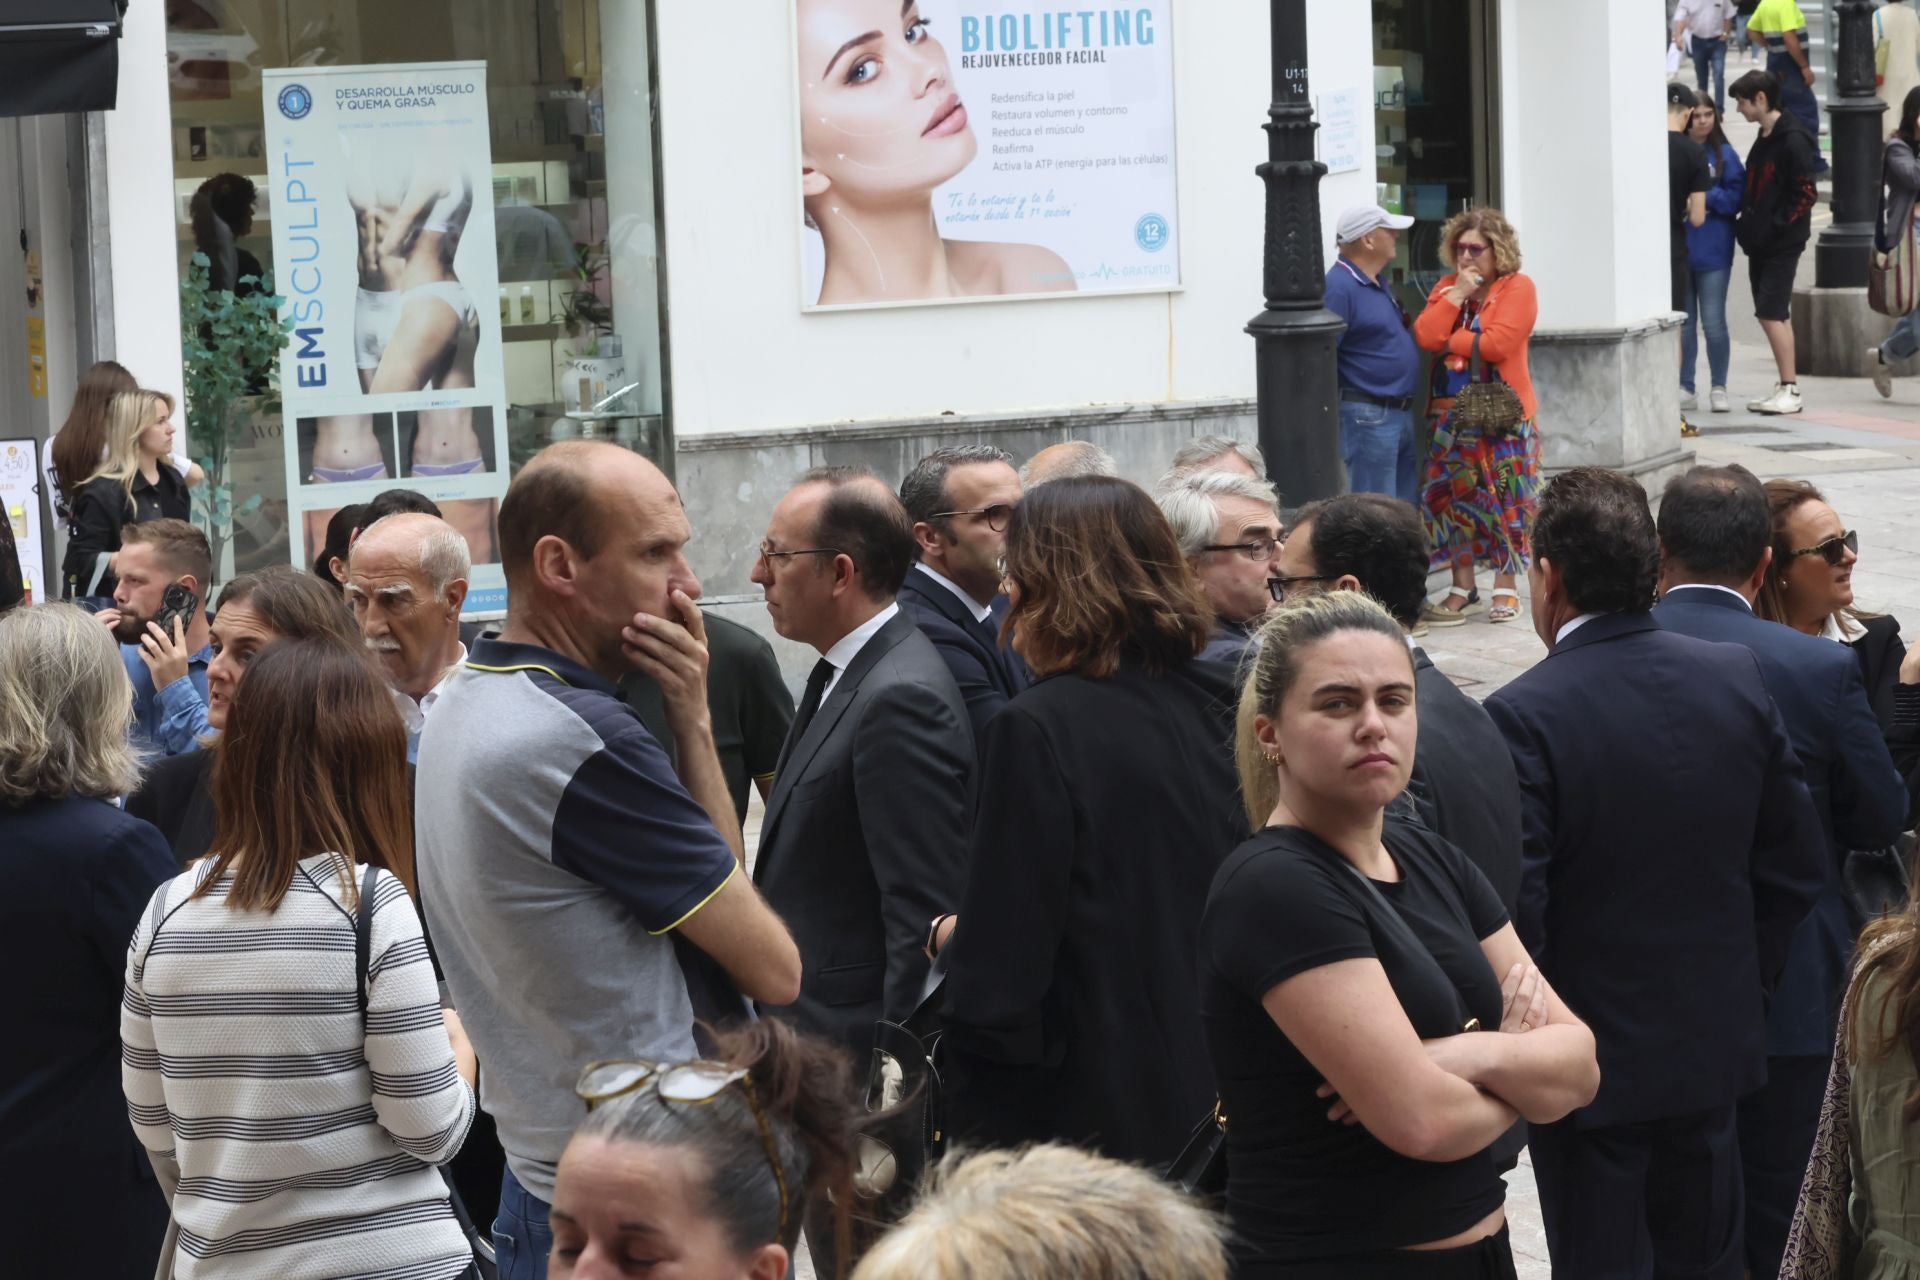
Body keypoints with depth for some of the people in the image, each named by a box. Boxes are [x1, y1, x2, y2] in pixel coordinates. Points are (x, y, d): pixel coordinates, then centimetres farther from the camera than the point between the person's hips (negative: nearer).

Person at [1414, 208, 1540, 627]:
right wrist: (1458, 293, -10)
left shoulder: (1518, 288, -6)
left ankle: (1506, 587, 9)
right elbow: (1425, 335, -5)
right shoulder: (1447, 286, 11)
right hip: (1450, 411, 5)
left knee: (1504, 500, 0)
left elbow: (1498, 344, -18)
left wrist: (1448, 341, -8)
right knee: (1456, 498, 6)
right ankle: (1463, 588, 12)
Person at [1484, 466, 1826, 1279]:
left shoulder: (1524, 716, -20)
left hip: (1588, 1062, -5)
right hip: (1714, 1044, 5)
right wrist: (1744, 982, 14)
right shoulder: (1737, 680, -4)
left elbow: (1514, 910, -20)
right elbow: (1797, 867, 2)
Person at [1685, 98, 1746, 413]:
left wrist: (1708, 196, -16)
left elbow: (1737, 197, -3)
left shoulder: (1725, 155, 1)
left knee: (1713, 322, 1)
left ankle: (1718, 389, 11)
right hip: (1676, 249, 1)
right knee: (1682, 323, 8)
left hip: (1712, 253, -1)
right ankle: (1685, 389, 16)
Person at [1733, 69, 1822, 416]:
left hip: (1782, 244, -9)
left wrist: (1777, 226, -18)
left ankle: (1790, 390, -8)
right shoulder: (1763, 140, 14)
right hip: (1760, 244, 9)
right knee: (1773, 315, 10)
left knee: (1771, 314, -11)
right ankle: (1785, 386, 14)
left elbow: (1806, 194, -16)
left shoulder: (1792, 140, -13)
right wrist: (1749, 225, 8)